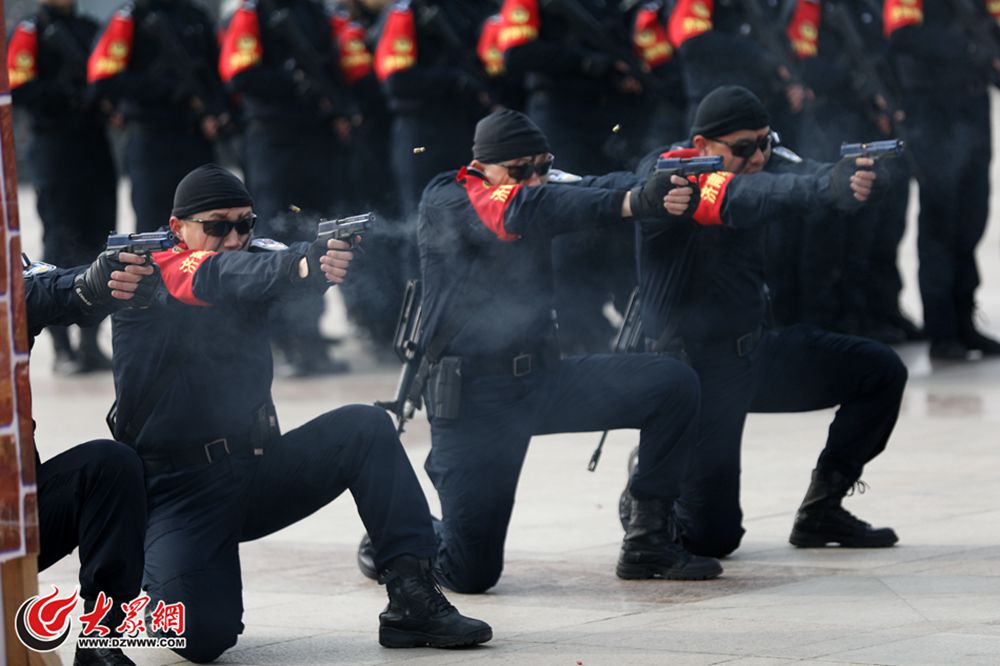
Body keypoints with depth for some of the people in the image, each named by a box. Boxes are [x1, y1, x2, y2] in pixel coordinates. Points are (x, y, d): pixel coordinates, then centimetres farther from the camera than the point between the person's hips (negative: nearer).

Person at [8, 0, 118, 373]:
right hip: (54, 149, -6)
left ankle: (90, 344, 13)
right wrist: (68, 94, -20)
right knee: (61, 245, -5)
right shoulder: (30, 32, -3)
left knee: (97, 243, 6)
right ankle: (62, 349, 1)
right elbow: (20, 90, -13)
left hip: (95, 144, 6)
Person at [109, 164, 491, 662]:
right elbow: (216, 277, -28)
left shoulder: (254, 272, 8)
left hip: (255, 471, 6)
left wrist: (325, 262, -37)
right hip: (180, 491, -6)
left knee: (366, 428, -14)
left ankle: (412, 601, -14)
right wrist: (302, 265, -47)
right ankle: (160, 589, 14)